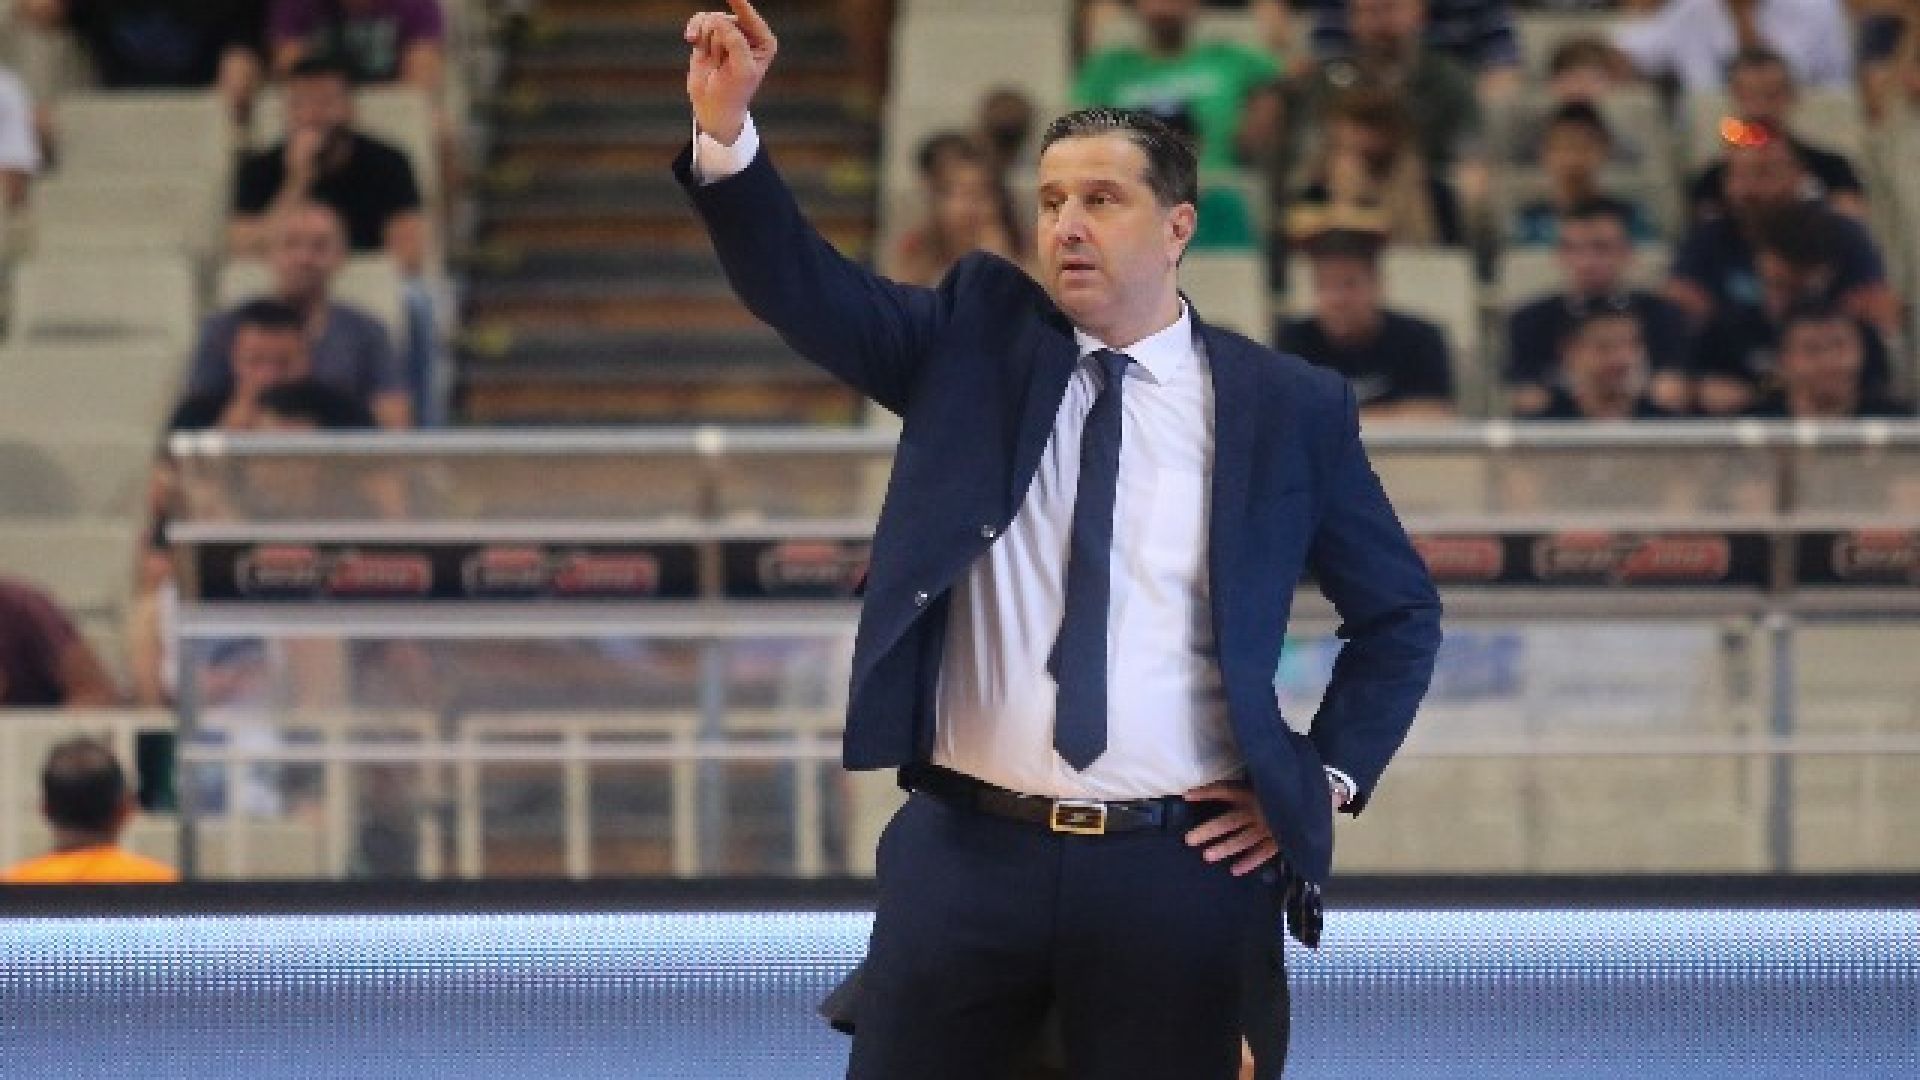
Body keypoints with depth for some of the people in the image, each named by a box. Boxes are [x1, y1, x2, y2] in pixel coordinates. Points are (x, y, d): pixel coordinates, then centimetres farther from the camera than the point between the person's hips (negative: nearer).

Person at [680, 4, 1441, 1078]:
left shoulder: (1291, 406, 4)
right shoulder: (978, 336, 8)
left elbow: (1400, 612, 13)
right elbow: (801, 285, -4)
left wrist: (1327, 777, 2)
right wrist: (726, 132, -20)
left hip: (1183, 870, -1)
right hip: (965, 855, 1)